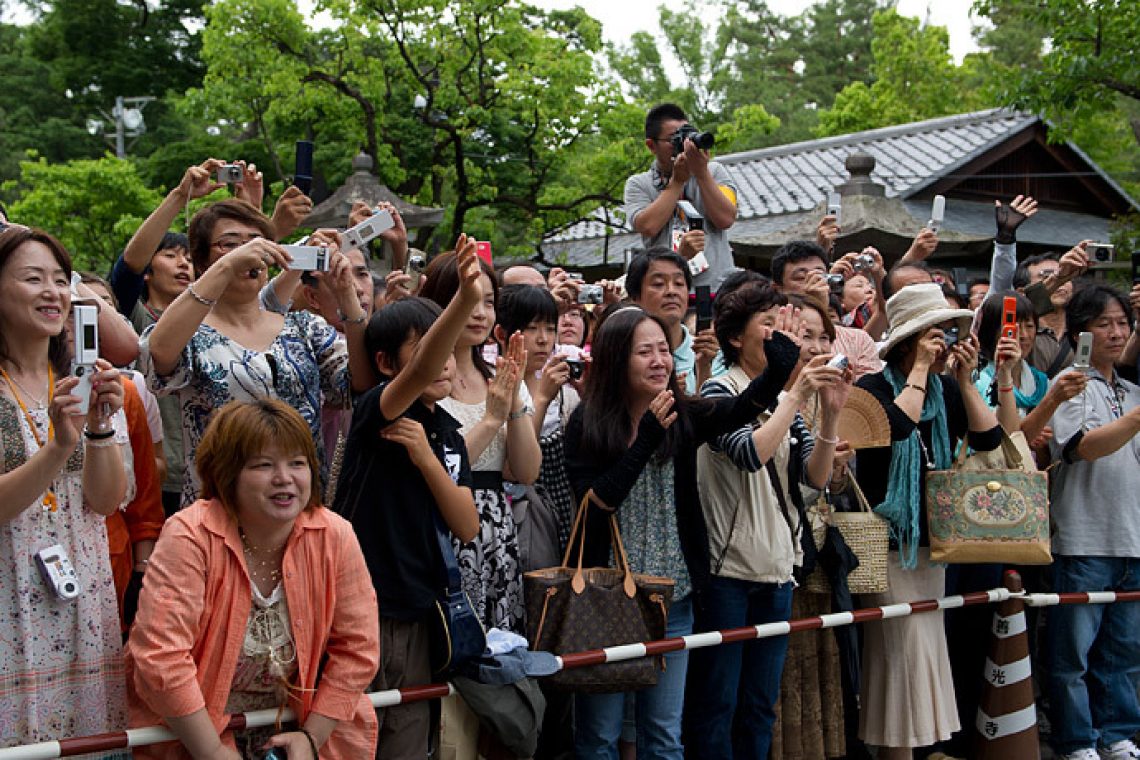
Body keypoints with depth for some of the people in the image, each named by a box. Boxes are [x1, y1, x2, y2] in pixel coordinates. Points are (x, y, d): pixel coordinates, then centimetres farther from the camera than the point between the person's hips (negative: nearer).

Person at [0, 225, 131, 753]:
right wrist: (60, 446, -27)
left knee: (91, 735, 8)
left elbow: (108, 501, -1)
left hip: (84, 603, 4)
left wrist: (100, 427, -17)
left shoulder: (87, 383, 7)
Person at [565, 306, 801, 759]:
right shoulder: (586, 423, -7)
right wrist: (646, 439, -21)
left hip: (672, 599, 3)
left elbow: (747, 404, -16)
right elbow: (596, 501, -16)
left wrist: (779, 369, -34)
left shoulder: (685, 417, 0)